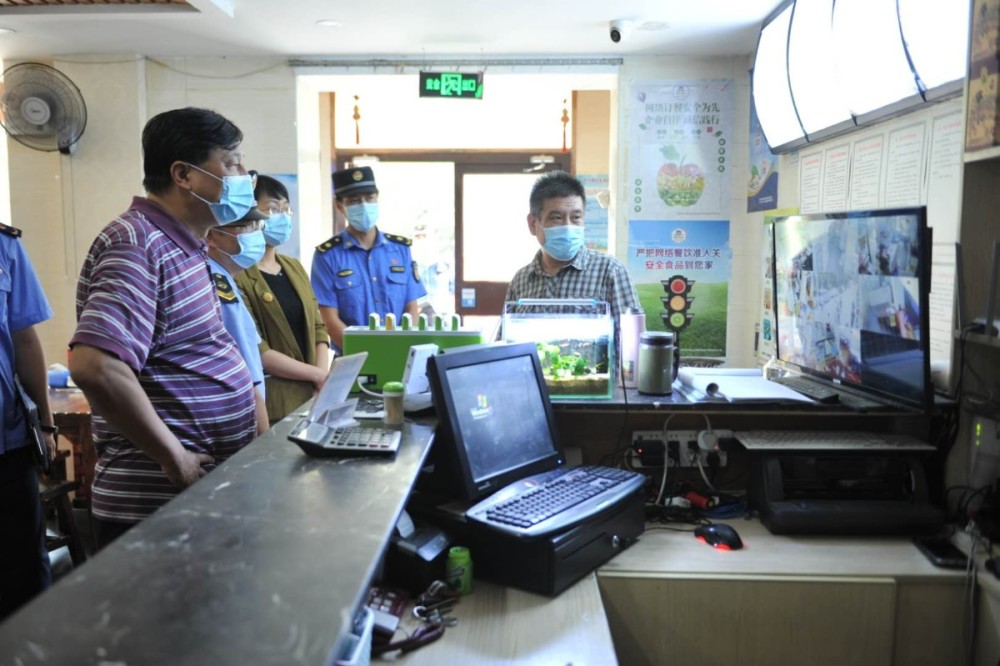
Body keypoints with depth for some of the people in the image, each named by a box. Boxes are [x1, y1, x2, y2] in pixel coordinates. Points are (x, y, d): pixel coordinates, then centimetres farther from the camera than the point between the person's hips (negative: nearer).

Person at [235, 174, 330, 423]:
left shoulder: (294, 267, 13)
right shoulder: (236, 274, -11)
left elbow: (318, 327, 11)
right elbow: (255, 350, -17)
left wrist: (323, 380, -4)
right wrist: (317, 375, -12)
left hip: (311, 397, 7)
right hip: (270, 405, -7)